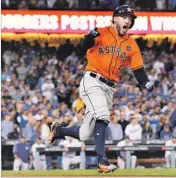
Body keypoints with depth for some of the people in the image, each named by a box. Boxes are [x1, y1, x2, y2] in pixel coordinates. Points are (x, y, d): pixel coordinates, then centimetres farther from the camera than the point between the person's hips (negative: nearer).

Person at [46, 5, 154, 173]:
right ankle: (102, 160, -29)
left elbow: (138, 71, 6)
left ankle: (59, 130, 30)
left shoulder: (132, 45, 10)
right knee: (102, 116, -29)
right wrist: (91, 36, -40)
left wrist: (146, 83, -14)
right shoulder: (102, 33, -3)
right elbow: (84, 47, -18)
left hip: (109, 89, 5)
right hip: (92, 82, -5)